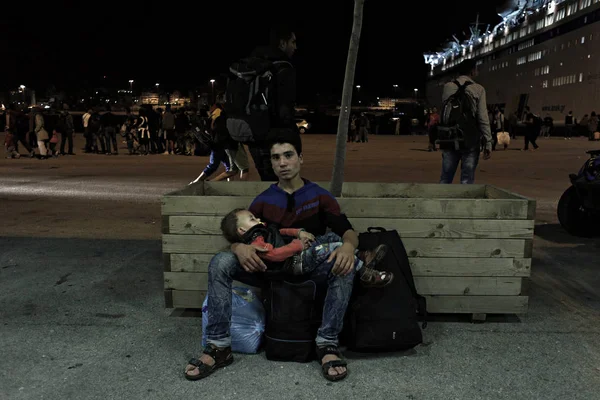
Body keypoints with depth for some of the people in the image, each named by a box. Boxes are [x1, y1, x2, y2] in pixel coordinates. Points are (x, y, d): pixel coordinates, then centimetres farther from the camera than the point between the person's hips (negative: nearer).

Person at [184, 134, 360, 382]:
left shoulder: (319, 196, 5)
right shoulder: (263, 201, 8)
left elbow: (347, 231, -4)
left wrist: (348, 246, -31)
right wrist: (240, 247, -25)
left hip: (309, 268, -1)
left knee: (345, 264, -32)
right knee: (220, 263, -22)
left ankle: (327, 344, -23)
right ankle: (219, 346, -17)